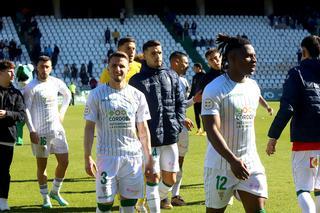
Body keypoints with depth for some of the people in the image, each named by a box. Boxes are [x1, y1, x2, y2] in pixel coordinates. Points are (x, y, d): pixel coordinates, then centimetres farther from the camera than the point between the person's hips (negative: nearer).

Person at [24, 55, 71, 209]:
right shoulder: (31, 87, -10)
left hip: (57, 129, 5)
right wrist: (31, 131, -17)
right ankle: (45, 198, 14)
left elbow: (67, 95, 26)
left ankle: (55, 192, 22)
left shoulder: (57, 83, 6)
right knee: (42, 165, 2)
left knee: (64, 162, 3)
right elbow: (26, 109, -12)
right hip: (40, 132, -5)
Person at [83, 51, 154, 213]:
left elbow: (143, 130, 10)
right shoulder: (97, 94, -1)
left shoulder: (137, 95, 6)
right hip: (107, 156, -2)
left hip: (133, 156, 2)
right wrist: (87, 157, -9)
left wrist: (149, 159, 8)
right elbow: (89, 128, -1)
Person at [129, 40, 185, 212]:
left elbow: (180, 102, 15)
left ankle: (159, 197, 34)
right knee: (153, 178, -4)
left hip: (170, 136, 4)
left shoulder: (172, 76, 11)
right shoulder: (137, 80, -1)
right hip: (149, 138, -4)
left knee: (170, 178, 9)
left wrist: (178, 125, 4)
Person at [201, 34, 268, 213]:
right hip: (221, 165, -6)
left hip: (251, 164, 6)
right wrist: (233, 160, -30)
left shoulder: (253, 87, 10)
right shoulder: (215, 89, -13)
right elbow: (211, 130, -21)